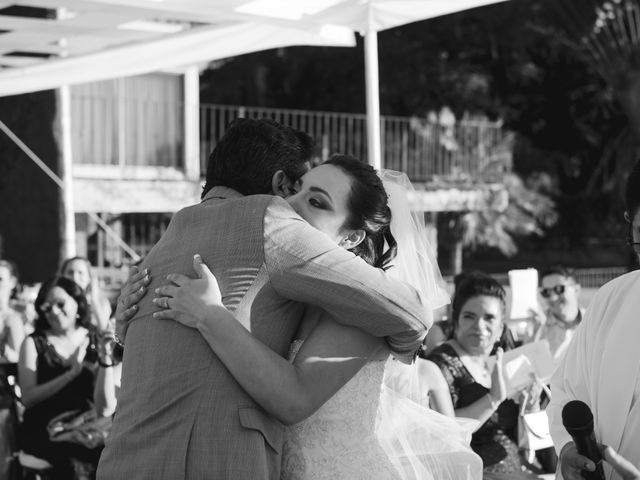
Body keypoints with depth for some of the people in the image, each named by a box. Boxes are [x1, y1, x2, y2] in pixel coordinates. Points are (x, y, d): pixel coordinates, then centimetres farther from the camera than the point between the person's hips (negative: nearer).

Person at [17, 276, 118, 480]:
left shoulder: (95, 341, 7)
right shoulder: (34, 343, 7)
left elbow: (105, 409, -2)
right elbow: (27, 398, -8)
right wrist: (71, 373, -15)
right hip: (42, 430, -2)